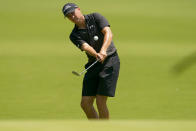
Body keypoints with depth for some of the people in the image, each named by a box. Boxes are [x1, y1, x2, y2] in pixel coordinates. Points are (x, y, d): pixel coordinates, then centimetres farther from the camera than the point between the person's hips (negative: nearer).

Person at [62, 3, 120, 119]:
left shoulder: (95, 18, -4)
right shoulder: (74, 35, 2)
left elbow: (108, 33, -20)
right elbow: (86, 47, -18)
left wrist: (103, 50, -39)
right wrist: (96, 55, -40)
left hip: (110, 61, -5)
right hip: (93, 65, 5)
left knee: (100, 102, -14)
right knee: (85, 103, -1)